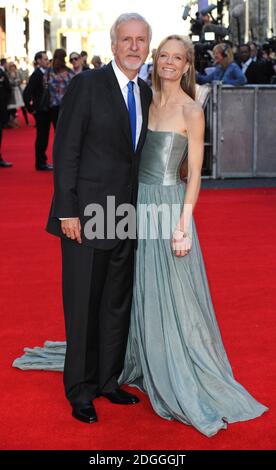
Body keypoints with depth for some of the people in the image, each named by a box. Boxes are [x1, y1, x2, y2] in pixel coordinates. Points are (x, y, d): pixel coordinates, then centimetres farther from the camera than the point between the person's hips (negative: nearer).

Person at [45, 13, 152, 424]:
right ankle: (80, 391, 20)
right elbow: (65, 150, -12)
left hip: (126, 217, 6)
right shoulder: (87, 84, -10)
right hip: (87, 216, -6)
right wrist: (67, 211, -16)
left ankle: (108, 380, 31)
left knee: (118, 305, 15)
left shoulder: (145, 94, 9)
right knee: (84, 307, 4)